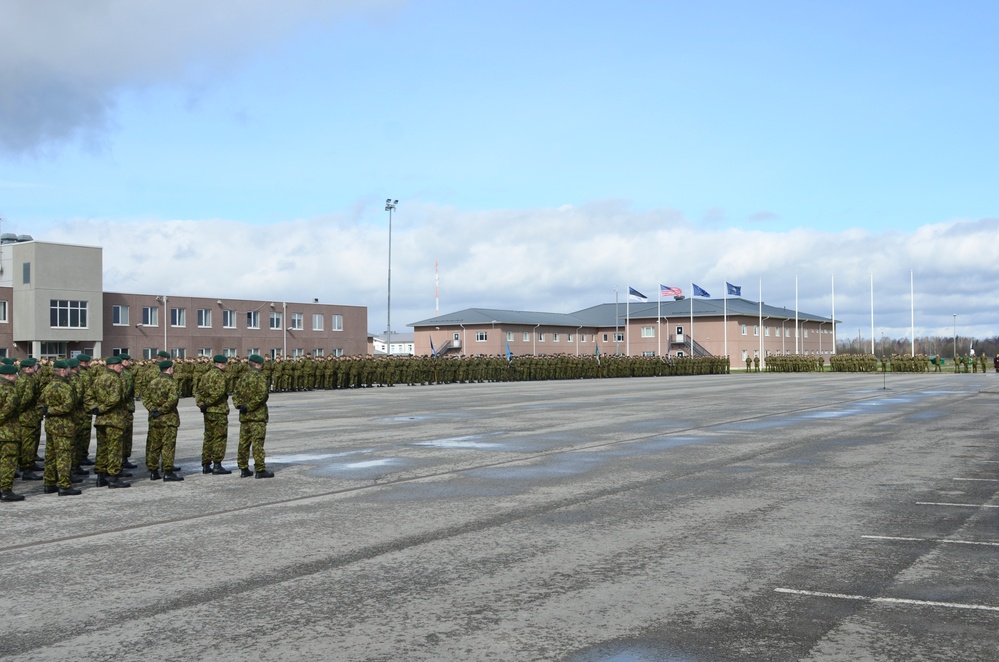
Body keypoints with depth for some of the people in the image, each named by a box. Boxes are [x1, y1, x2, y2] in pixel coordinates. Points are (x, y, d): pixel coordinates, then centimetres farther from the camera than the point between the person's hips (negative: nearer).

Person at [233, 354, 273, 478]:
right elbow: (262, 395, -21)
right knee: (257, 443, -6)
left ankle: (243, 469, 16)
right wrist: (249, 407, -15)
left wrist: (239, 405, -2)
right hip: (257, 415, -7)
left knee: (244, 442, 11)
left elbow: (236, 392, 10)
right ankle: (260, 470, -6)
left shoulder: (243, 376, 12)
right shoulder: (260, 376, -11)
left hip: (244, 416, 7)